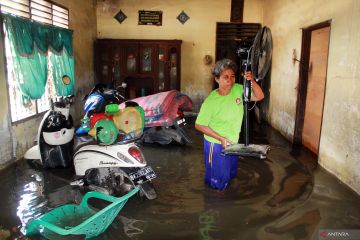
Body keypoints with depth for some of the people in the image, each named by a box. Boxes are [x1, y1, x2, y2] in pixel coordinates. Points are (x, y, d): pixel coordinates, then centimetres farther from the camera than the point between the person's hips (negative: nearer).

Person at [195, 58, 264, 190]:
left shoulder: (238, 89, -10)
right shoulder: (211, 101, -25)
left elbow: (259, 96, -9)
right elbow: (199, 125, -18)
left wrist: (252, 81, -28)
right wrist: (221, 138, -23)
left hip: (233, 143, 6)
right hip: (216, 145, -6)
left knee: (230, 174, 28)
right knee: (217, 180, 12)